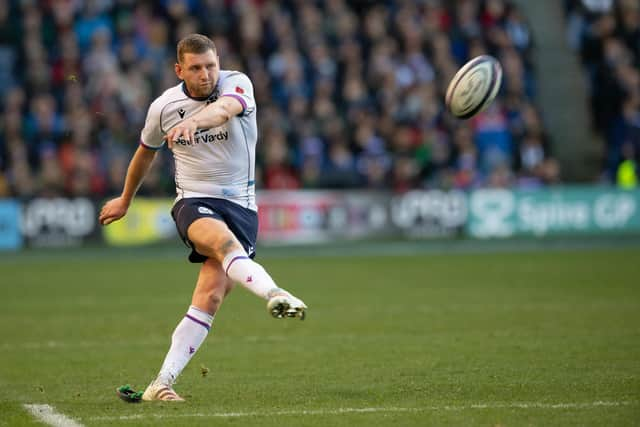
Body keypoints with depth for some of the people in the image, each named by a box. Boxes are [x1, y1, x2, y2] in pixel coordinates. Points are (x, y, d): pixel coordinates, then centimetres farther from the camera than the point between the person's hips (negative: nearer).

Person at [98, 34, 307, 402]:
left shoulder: (237, 84, -7)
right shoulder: (164, 106, 2)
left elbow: (225, 108, -33)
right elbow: (146, 152, 22)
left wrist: (195, 120, -56)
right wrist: (125, 200, 35)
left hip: (241, 203, 0)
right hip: (194, 202, 0)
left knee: (211, 296, -13)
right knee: (223, 239, -36)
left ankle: (162, 383, -10)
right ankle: (274, 294, -62)